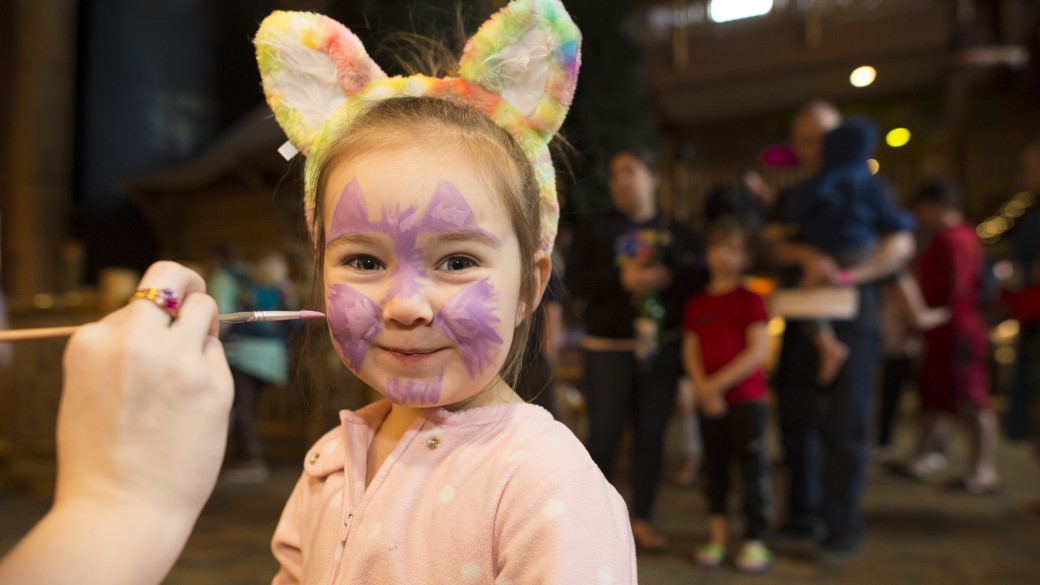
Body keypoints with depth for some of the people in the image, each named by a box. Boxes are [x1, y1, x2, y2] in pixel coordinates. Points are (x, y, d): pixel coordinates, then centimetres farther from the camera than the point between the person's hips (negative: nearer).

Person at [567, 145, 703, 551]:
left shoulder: (675, 233, 11)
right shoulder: (594, 229, 6)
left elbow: (697, 280, 3)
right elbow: (576, 281, -6)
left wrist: (667, 277, -16)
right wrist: (622, 279, -19)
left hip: (661, 346, 2)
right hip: (607, 346, -2)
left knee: (652, 434, 6)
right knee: (603, 435, -3)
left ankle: (641, 520, 18)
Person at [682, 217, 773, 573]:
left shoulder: (749, 300, -5)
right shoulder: (696, 303, 8)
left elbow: (759, 350, -12)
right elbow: (690, 351, 6)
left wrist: (718, 382, -16)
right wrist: (703, 388, -10)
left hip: (746, 399, -4)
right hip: (709, 400, 5)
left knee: (752, 467, 1)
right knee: (714, 468, 11)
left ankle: (755, 541, 12)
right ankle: (717, 537, 23)